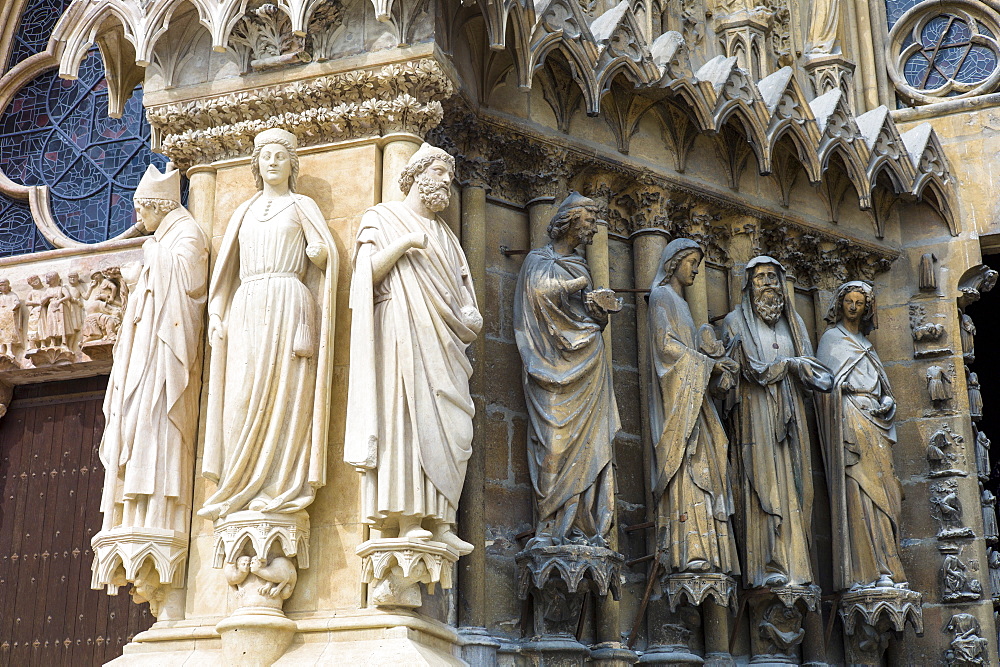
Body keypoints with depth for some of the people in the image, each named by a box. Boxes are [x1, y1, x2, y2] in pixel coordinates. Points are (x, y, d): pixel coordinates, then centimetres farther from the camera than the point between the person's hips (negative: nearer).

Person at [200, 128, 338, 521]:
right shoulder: (243, 213, 24)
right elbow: (226, 269, 18)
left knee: (284, 393, -11)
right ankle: (242, 490, -5)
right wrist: (216, 313, 9)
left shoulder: (302, 206, 13)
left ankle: (281, 489, -11)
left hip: (287, 305, -4)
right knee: (241, 397, -6)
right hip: (245, 308, 4)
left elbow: (324, 251, 2)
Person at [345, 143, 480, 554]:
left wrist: (470, 318, 2)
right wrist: (403, 244, -12)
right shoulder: (381, 218, 13)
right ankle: (407, 519, -21)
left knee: (451, 425, -7)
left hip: (443, 339, 6)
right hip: (402, 330, -6)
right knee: (406, 413, -17)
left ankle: (440, 521, -10)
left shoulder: (446, 237, 28)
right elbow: (368, 271, -1)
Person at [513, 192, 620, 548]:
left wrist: (598, 310, 0)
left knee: (588, 441, -5)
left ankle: (582, 527, -8)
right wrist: (578, 284, -1)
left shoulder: (581, 266, 25)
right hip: (555, 361, -6)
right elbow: (539, 289, -15)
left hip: (587, 362, 6)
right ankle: (549, 528, -16)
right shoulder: (539, 259, 8)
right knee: (555, 441, -14)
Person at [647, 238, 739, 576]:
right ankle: (686, 553, -24)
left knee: (699, 466, -1)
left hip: (693, 395, 9)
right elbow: (666, 343, -11)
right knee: (686, 463, -18)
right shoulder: (663, 297, 2)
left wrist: (716, 367, 0)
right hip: (676, 393, -9)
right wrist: (709, 363, -8)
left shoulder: (679, 304, 29)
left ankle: (700, 555, -8)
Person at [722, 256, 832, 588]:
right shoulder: (737, 321, 7)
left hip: (789, 410, 5)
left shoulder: (793, 321, 20)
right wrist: (790, 364, 0)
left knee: (793, 484, -2)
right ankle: (767, 567, -16)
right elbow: (749, 367, -6)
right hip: (756, 411, -4)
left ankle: (795, 566, -4)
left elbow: (807, 364, 8)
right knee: (764, 482, -12)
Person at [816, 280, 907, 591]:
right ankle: (870, 570, -22)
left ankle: (886, 568, -2)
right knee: (859, 487, -16)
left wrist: (887, 402, 1)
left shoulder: (866, 344, 25)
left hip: (875, 422, 7)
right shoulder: (832, 338, 6)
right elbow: (827, 383, -5)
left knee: (883, 491, -1)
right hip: (850, 419, -7)